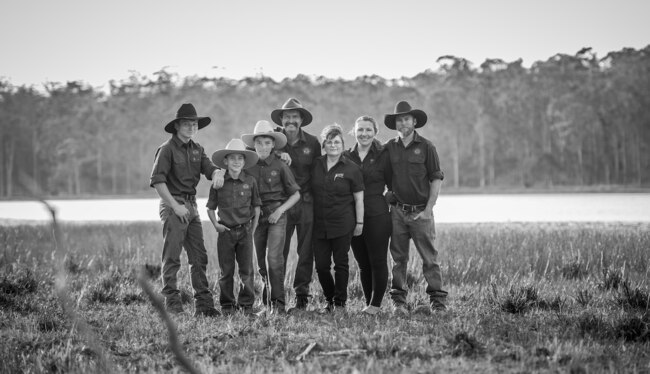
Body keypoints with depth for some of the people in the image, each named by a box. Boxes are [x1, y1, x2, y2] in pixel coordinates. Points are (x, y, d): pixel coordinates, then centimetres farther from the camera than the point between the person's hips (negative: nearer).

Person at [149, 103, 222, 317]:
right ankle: (172, 302, -3)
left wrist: (218, 173, -18)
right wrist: (175, 206, -17)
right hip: (172, 205, -7)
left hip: (191, 205, 7)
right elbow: (157, 181, -14)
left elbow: (209, 168, 7)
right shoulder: (167, 149, -8)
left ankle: (203, 303, 11)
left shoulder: (196, 149, 14)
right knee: (172, 257, -6)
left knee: (199, 257, 7)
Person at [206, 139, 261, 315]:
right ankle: (227, 305, 13)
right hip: (226, 232, 0)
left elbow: (256, 207, 8)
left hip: (245, 231, 0)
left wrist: (253, 228, 3)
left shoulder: (250, 181, 1)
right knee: (226, 271, 4)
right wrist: (215, 224, -3)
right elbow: (210, 208, 9)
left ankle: (246, 304, 9)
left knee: (247, 270, 0)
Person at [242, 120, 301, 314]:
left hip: (276, 216, -3)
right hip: (256, 216, 3)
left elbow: (295, 194, 3)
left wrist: (280, 210, -8)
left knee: (274, 259, -17)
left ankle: (279, 303, -12)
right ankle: (267, 304, 19)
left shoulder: (280, 166, -4)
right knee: (262, 263, 7)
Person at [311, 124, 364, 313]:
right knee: (321, 265, 3)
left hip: (343, 224, -3)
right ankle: (329, 300, 21)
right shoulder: (315, 165, 7)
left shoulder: (351, 169, -2)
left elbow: (359, 198, 1)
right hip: (319, 224, 3)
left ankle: (340, 302, 11)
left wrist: (359, 222, -1)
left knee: (340, 263, 1)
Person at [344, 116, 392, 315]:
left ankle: (376, 304, 3)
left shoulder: (382, 156, -1)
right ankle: (367, 302, 17)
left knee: (378, 261, -2)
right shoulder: (347, 156, 7)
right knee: (362, 263, 9)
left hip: (377, 215, -4)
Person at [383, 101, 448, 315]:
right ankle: (399, 301, 9)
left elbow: (436, 179, 0)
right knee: (399, 258, 4)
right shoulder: (389, 148, 6)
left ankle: (437, 301, 1)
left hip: (421, 211, -2)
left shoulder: (426, 147, 0)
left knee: (429, 257, -3)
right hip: (397, 211, 2)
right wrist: (387, 195, 4)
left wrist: (428, 209, -6)